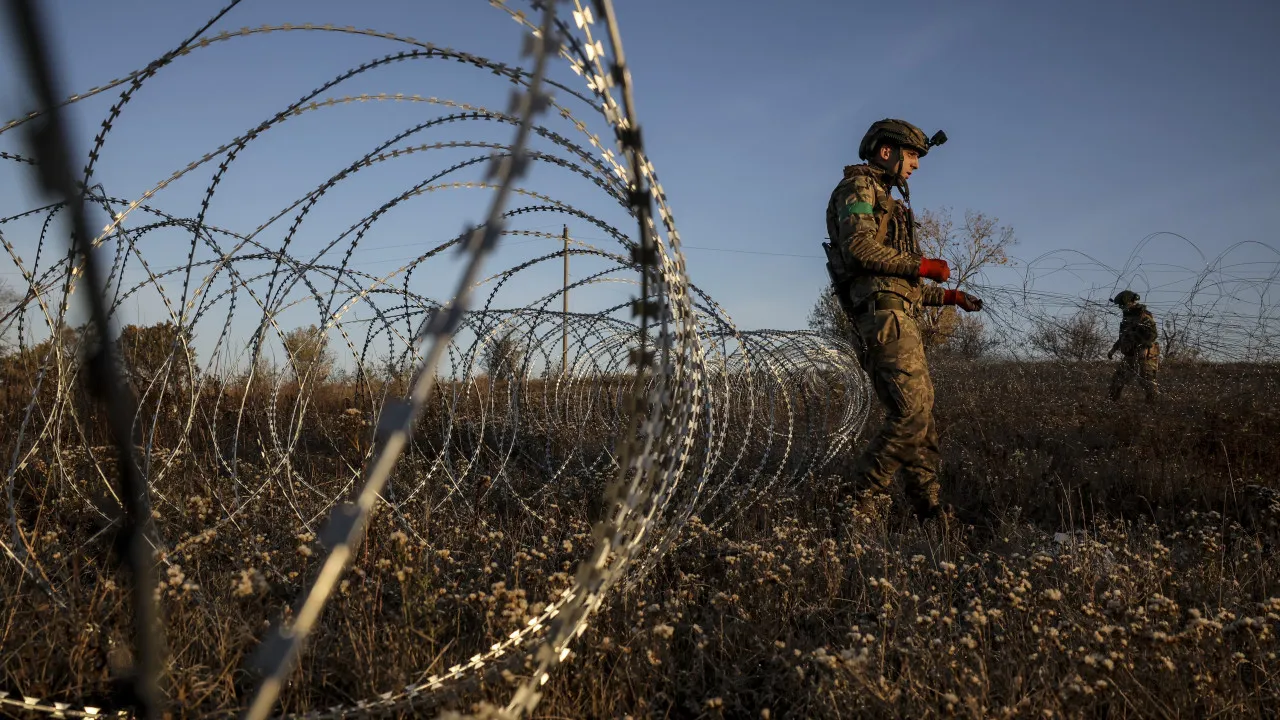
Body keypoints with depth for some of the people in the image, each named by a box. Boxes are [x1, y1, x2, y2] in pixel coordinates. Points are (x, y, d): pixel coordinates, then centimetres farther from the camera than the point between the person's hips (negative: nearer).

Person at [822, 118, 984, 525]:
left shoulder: (888, 203, 31)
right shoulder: (858, 187, 2)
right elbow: (859, 247, -17)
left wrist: (948, 296, 24)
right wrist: (922, 265, -10)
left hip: (899, 318, 10)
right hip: (883, 314, -10)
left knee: (919, 416, 8)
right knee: (913, 413, -18)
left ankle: (930, 513, 11)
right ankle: (857, 505, -17)